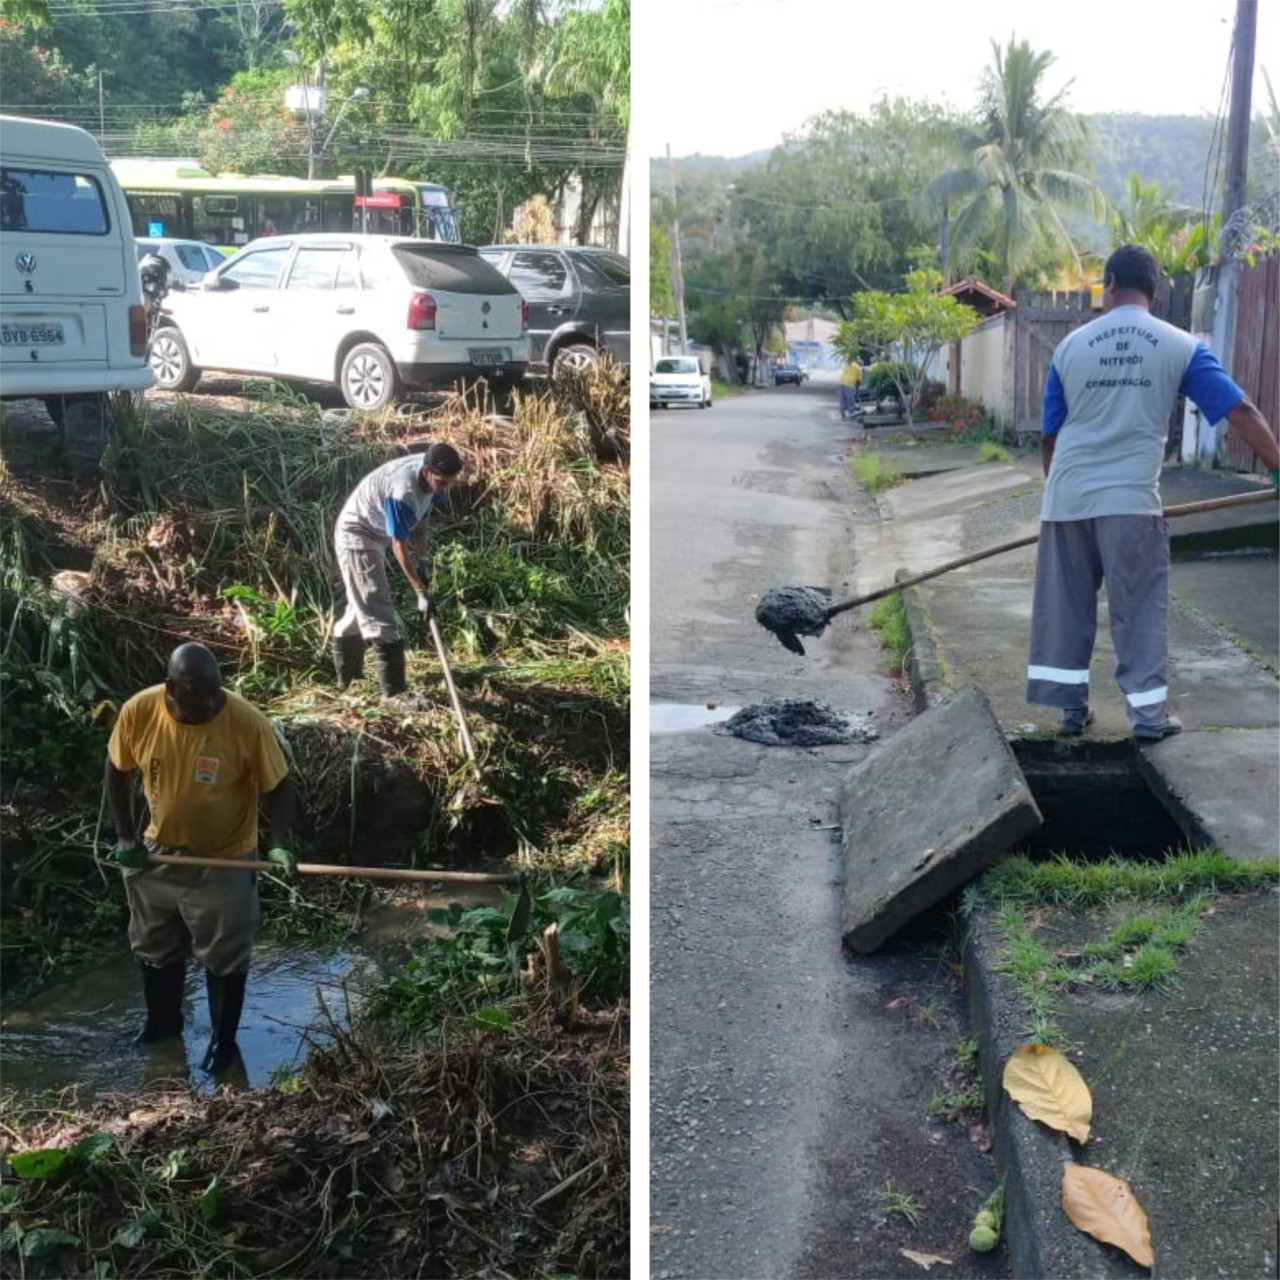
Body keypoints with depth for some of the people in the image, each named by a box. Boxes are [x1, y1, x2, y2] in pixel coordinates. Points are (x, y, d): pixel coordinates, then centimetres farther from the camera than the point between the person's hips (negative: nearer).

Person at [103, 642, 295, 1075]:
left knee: (224, 958, 14)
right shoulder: (138, 712, -20)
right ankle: (163, 1021, 50)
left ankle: (224, 1040, 37)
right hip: (156, 854, 4)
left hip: (223, 862, -3)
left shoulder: (249, 724, -27)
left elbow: (277, 786, -14)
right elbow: (117, 772, -2)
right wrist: (126, 837, -6)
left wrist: (280, 844, -27)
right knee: (155, 949, 24)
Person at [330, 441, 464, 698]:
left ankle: (347, 676, 38)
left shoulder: (431, 476, -13)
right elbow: (399, 547, -29)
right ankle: (394, 692, -9)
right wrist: (422, 592, -27)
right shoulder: (402, 492, -37)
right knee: (377, 612, -10)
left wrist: (423, 559, 3)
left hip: (375, 535, 9)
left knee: (363, 606, 21)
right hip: (357, 536, -9)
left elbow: (423, 512, 5)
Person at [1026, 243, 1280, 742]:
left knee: (1065, 605, 14)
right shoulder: (1180, 346, 0)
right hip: (1130, 500, -2)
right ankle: (1148, 714, 10)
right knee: (1140, 608, 7)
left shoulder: (1071, 346, 5)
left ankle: (1071, 706, 19)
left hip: (1067, 498, 2)